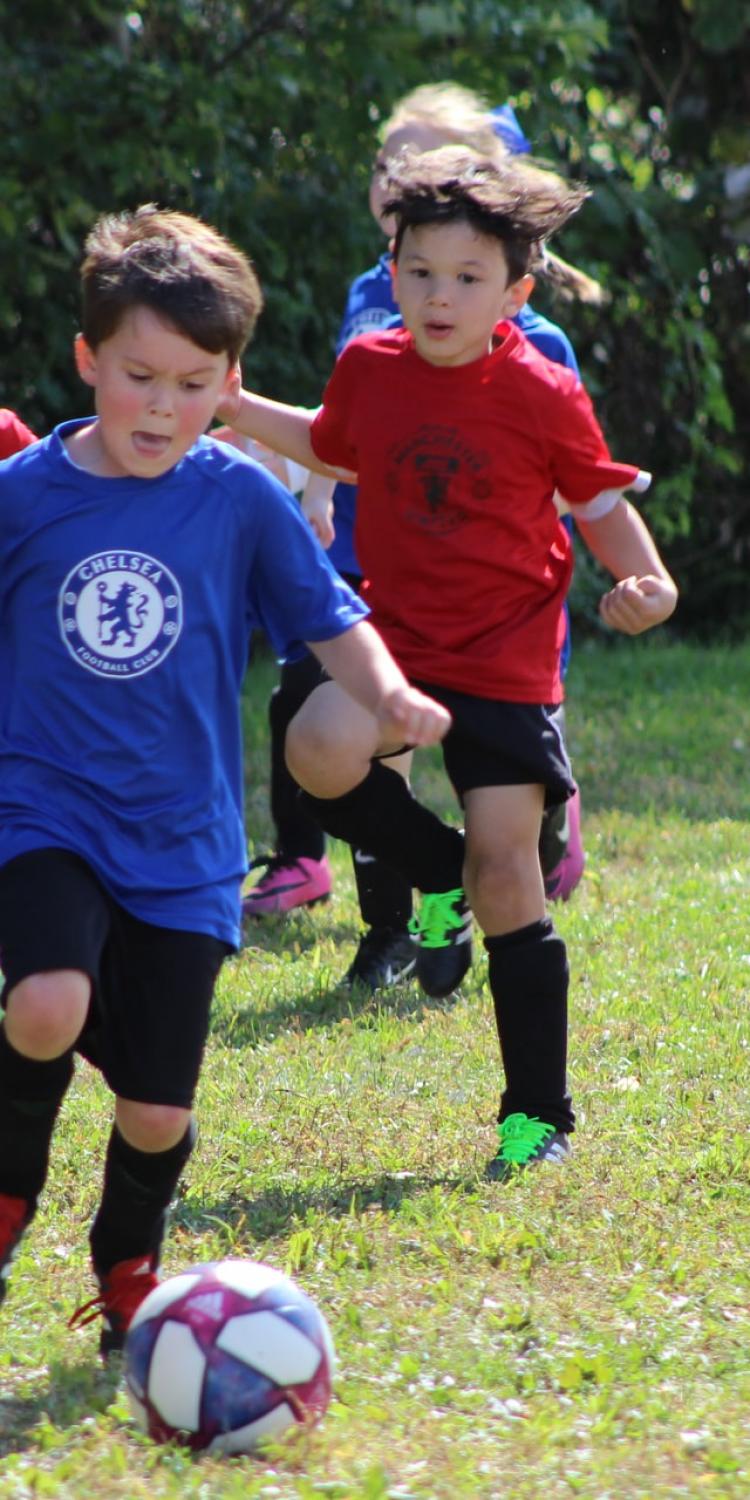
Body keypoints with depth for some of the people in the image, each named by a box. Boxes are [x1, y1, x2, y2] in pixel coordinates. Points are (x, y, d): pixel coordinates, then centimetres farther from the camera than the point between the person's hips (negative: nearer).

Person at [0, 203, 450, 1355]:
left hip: (183, 848, 1)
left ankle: (127, 1269, 32)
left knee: (158, 1113, 1)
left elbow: (328, 619, 5)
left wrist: (390, 693, -13)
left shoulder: (243, 501, -1)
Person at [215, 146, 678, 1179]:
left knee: (507, 876, -5)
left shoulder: (544, 396, -9)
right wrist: (232, 409, 18)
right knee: (321, 753, -29)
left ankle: (538, 1115, 8)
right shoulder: (370, 369, 2)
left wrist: (647, 582, -15)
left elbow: (600, 501, 2)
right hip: (400, 638, 3)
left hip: (508, 659, -3)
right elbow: (332, 446, 24)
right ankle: (439, 872, 3)